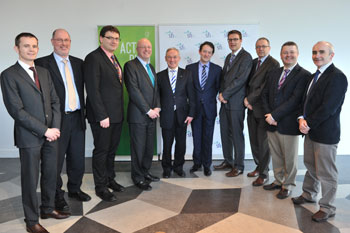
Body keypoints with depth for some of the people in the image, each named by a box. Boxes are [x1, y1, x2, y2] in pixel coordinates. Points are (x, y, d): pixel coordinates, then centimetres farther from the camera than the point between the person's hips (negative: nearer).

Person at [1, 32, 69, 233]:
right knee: (30, 179, 6)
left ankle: (48, 208, 35)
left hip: (51, 134, 6)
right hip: (29, 136, -6)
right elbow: (16, 110, -14)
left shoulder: (44, 72, 12)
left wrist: (55, 127, -4)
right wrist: (44, 130, -15)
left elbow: (55, 101, 11)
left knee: (51, 174, 15)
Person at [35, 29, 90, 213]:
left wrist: (84, 110, 5)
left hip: (77, 118, 5)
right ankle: (57, 195, 24)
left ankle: (75, 189, 35)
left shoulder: (78, 63, 11)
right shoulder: (42, 64, -6)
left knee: (78, 158, 15)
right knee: (56, 160, 7)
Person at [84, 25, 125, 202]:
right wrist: (102, 116, -20)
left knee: (112, 149, 18)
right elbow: (93, 89, -17)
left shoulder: (114, 59, 16)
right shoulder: (93, 58, -11)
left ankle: (110, 179, 33)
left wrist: (120, 111, 11)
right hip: (102, 115, -8)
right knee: (101, 151, 3)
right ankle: (101, 187, 17)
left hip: (116, 114, 8)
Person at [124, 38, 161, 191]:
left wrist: (157, 108, 2)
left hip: (152, 115, 7)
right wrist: (148, 110, -14)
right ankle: (138, 178, 14)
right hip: (138, 115, -7)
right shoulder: (130, 65, -7)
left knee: (149, 147, 13)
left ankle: (145, 172, 28)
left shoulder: (151, 67, 18)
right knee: (138, 148, 1)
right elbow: (134, 91, -15)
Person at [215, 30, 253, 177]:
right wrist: (221, 93, -1)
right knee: (225, 133, 13)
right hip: (225, 101, 8)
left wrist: (224, 94, -14)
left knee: (236, 134, -1)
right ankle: (228, 161, 28)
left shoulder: (246, 57, -9)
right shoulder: (228, 57, 19)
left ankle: (239, 166, 11)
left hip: (236, 102, -8)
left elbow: (240, 79, -17)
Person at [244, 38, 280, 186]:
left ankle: (263, 174, 13)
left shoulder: (273, 64, -11)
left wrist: (249, 99, -11)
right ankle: (259, 166, 31)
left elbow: (265, 87, -17)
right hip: (252, 108, 7)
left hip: (263, 108, -7)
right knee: (253, 140, 14)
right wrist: (247, 99, -4)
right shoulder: (253, 62, 14)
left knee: (263, 142, 1)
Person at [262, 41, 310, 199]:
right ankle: (278, 181, 35)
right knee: (276, 156, 17)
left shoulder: (304, 75, -9)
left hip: (288, 125, -5)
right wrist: (269, 115, -6)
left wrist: (274, 115, -17)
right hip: (272, 123, 6)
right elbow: (265, 95, 9)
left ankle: (288, 185, 26)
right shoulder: (273, 73, 12)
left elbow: (295, 100, -17)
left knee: (289, 158, 8)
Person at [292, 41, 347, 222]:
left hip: (325, 133, -8)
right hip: (310, 130, 9)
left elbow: (328, 107, -22)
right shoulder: (315, 76, 13)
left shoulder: (337, 77, -16)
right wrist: (302, 118, -4)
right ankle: (309, 195, 40)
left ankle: (327, 208, 18)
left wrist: (308, 124, -15)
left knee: (326, 173, 3)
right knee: (310, 166, 22)